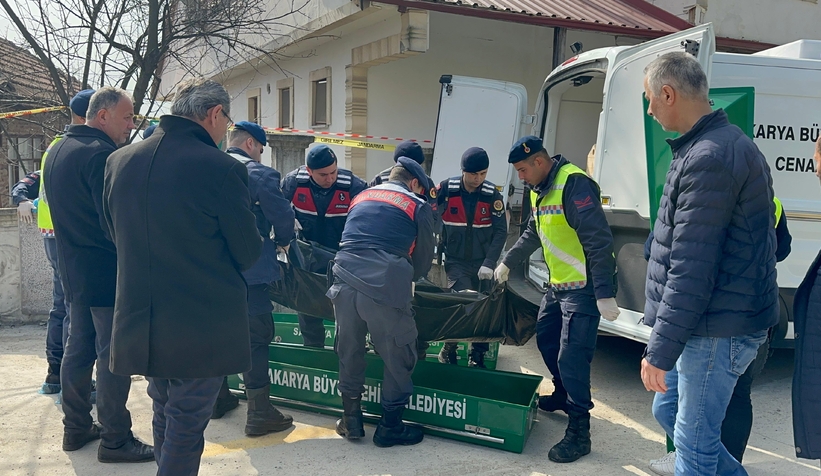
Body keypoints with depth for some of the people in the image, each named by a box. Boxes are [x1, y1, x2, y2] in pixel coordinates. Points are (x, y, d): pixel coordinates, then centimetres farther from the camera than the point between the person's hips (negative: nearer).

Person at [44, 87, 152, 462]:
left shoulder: (57, 152, 13)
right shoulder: (100, 154, -18)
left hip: (75, 271, 10)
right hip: (108, 272, -10)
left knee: (79, 348, 16)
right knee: (113, 354, -3)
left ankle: (77, 428, 26)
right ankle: (115, 440, 4)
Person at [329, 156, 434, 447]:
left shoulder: (361, 198, 25)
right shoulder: (418, 205, 11)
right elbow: (424, 257, 16)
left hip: (345, 281, 5)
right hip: (384, 288, -5)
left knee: (349, 353, 18)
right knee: (399, 358, 12)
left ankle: (351, 422, 30)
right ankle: (389, 427, 21)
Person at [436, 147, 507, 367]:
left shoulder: (492, 194, -7)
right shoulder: (446, 189, -10)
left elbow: (500, 231, -7)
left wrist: (489, 263, -16)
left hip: (481, 263, 2)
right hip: (455, 261, -2)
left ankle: (478, 354, 20)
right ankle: (450, 346, 10)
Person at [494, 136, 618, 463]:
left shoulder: (573, 185, -21)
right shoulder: (539, 191, 11)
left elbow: (599, 241, -26)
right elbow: (531, 235, 28)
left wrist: (605, 294, -28)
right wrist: (507, 264, 35)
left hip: (584, 288, -10)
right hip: (558, 285, 10)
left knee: (571, 358, -10)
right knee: (545, 338, 22)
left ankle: (579, 433, 2)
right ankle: (563, 396, 43)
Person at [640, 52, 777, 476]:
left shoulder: (709, 158, -21)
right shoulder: (726, 144, 14)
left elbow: (691, 269, -25)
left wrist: (660, 349, -21)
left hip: (719, 330, -10)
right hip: (707, 324, 10)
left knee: (694, 442, 1)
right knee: (668, 409, 21)